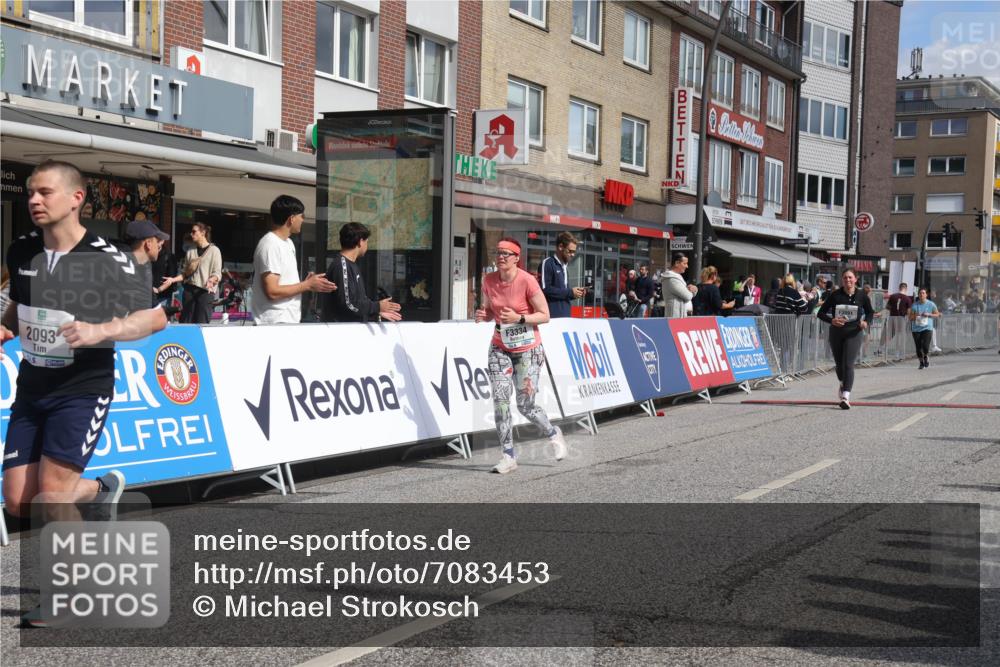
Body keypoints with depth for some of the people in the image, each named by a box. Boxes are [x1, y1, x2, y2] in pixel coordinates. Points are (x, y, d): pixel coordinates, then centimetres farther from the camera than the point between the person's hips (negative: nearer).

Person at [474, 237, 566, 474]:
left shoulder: (527, 281, -16)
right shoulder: (489, 281, -1)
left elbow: (544, 315, -11)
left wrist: (519, 318, -26)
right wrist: (483, 315, -10)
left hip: (528, 350, -4)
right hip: (500, 348, 4)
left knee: (525, 405, -2)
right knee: (500, 400, -7)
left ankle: (554, 434, 29)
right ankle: (508, 456, 1)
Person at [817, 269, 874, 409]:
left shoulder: (861, 296, -1)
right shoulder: (835, 295, -2)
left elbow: (870, 312, 14)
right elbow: (821, 313, 0)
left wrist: (866, 322, -8)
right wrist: (831, 320, -19)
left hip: (854, 333, -2)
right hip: (836, 332, 2)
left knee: (848, 364, -14)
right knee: (839, 364, 15)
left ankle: (845, 396, -20)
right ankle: (843, 384, 47)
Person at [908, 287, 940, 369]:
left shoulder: (931, 304, 1)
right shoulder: (914, 305, 2)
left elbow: (937, 314, 8)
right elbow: (910, 318, 6)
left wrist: (928, 314, -9)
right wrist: (915, 316, -16)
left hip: (927, 328, -2)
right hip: (916, 329, 2)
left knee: (925, 346, -16)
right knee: (918, 348, 2)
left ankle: (926, 357, 16)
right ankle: (921, 362, 23)